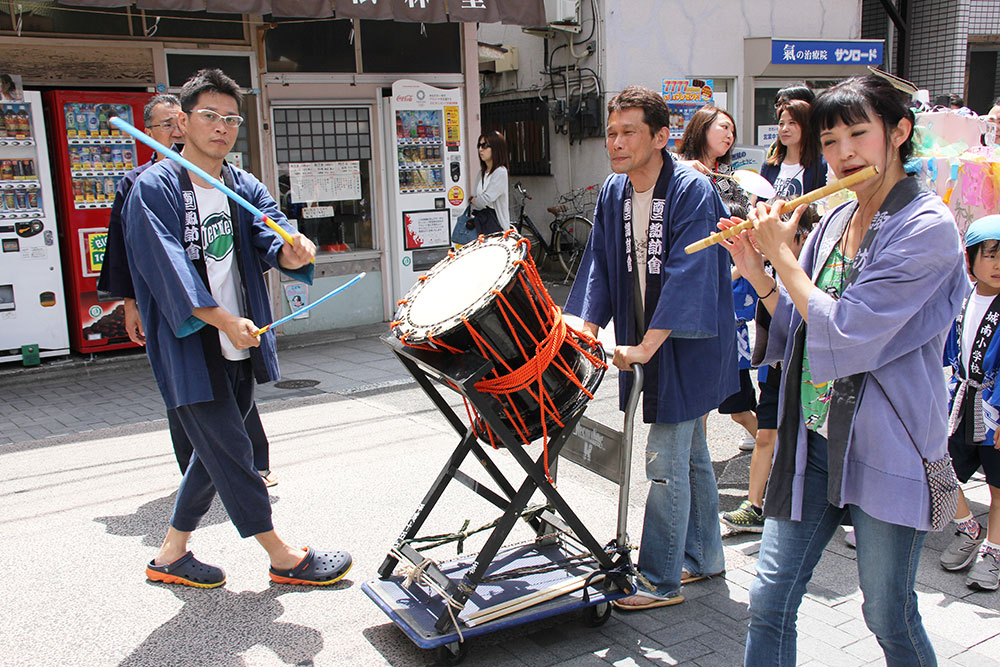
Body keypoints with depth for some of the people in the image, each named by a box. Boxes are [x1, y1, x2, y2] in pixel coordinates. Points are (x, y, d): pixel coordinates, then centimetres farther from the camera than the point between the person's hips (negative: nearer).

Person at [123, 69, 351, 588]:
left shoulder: (245, 189, 10)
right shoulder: (153, 189, -7)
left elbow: (272, 245, -5)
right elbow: (168, 268, -19)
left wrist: (294, 250, -30)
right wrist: (226, 320, -28)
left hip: (239, 347, 7)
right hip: (189, 348, -7)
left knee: (216, 452, 14)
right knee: (230, 450, -3)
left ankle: (171, 555, 29)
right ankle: (282, 557, 10)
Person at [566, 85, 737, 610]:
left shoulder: (692, 192, -18)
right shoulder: (613, 192, 4)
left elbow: (687, 276, -25)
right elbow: (599, 265, 7)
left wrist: (646, 347, -28)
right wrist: (587, 329, -5)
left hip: (686, 348, -7)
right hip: (644, 342, 7)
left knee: (665, 463, -4)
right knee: (690, 455, 19)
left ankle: (660, 581, 10)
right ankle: (703, 557, 34)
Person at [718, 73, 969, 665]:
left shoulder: (928, 227, -14)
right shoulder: (836, 219, 8)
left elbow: (846, 335, -22)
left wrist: (783, 255, -13)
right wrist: (758, 274, -3)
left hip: (885, 452, -6)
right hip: (813, 439, 6)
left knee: (889, 616, 11)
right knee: (770, 601, 9)